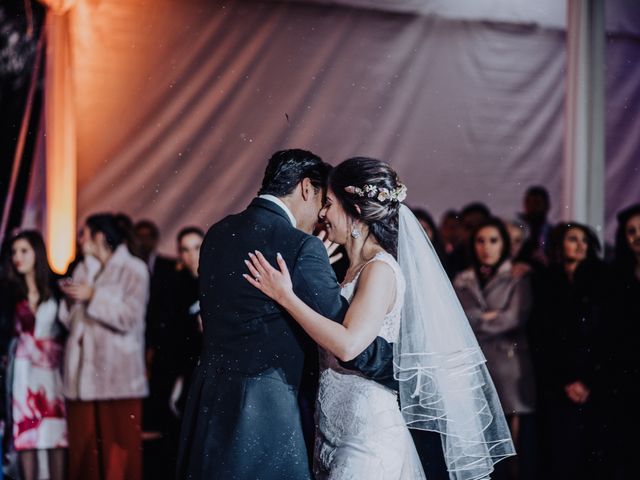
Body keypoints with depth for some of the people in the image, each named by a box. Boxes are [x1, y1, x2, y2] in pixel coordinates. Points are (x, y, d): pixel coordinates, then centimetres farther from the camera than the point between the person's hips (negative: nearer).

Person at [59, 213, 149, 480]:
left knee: (118, 446, -5)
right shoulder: (82, 270, 17)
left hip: (117, 375, -5)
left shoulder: (133, 270, 0)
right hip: (83, 373, 5)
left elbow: (129, 318, -12)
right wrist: (70, 300, 0)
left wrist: (93, 297, -11)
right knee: (84, 447, 3)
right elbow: (71, 322, 18)